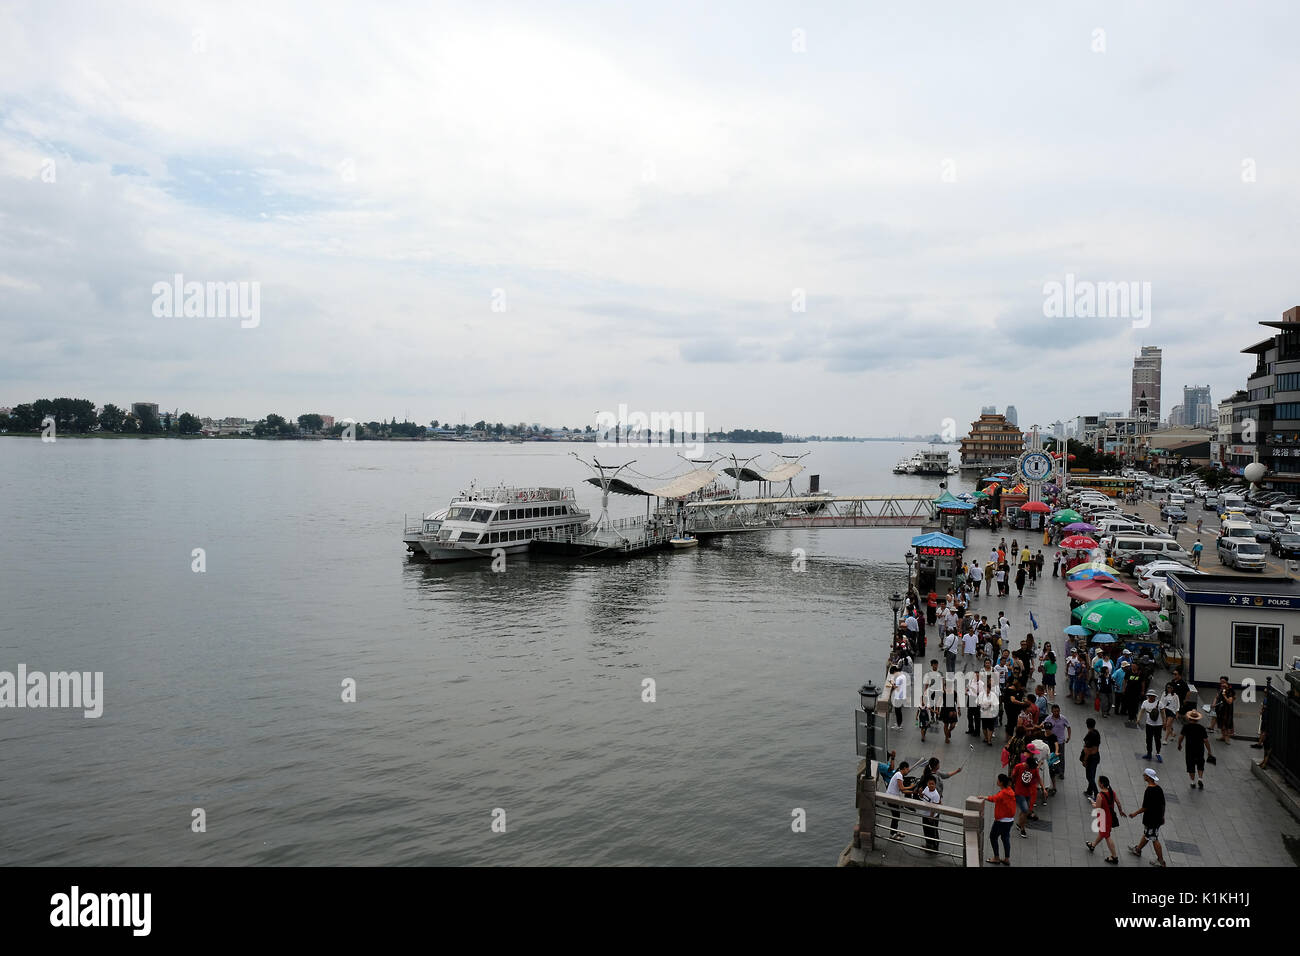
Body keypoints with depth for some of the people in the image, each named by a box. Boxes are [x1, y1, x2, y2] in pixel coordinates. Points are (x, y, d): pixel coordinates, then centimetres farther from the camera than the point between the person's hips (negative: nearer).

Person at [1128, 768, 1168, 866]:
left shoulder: (1149, 791, -26)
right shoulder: (1159, 788, -1)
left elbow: (1145, 807, -23)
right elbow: (1163, 804, 9)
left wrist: (1135, 813, -9)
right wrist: (1162, 816, 22)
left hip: (1151, 819, -9)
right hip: (1158, 817, 9)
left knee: (1154, 839, 5)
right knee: (1146, 834, 24)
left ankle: (1161, 861, 14)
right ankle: (1138, 850, 41)